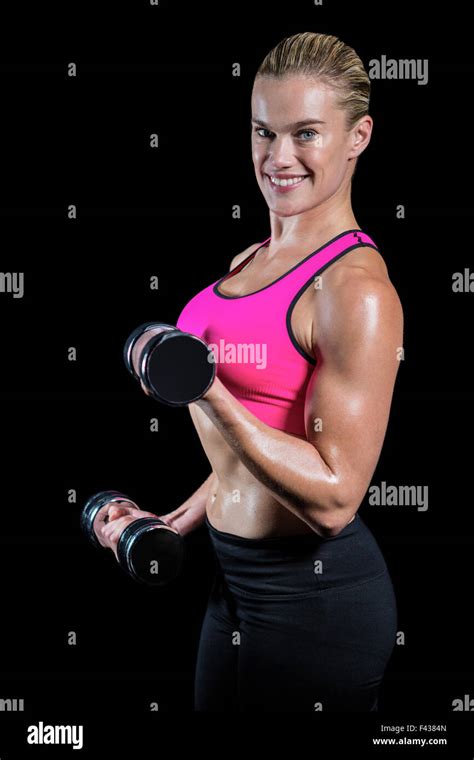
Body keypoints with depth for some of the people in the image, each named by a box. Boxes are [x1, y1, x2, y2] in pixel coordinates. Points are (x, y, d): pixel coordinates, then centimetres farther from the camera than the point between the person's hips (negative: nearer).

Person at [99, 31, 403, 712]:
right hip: (236, 579, 8)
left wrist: (208, 394, -29)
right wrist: (176, 525, 15)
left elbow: (334, 497, -22)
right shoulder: (254, 260, 7)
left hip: (312, 597, -8)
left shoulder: (356, 287, -19)